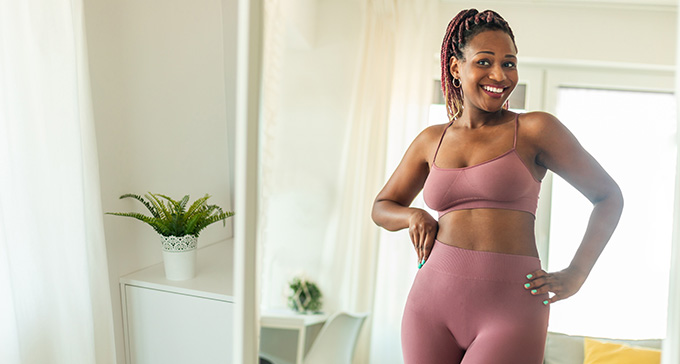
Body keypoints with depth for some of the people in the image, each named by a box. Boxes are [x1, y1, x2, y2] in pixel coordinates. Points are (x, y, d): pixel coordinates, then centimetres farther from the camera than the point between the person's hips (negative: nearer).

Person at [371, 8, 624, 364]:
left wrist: (575, 275, -1)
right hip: (432, 300, 4)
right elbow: (382, 207, 21)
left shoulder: (535, 129, 1)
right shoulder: (431, 141, 10)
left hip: (510, 309, -3)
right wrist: (413, 215, -1)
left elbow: (608, 196, 8)